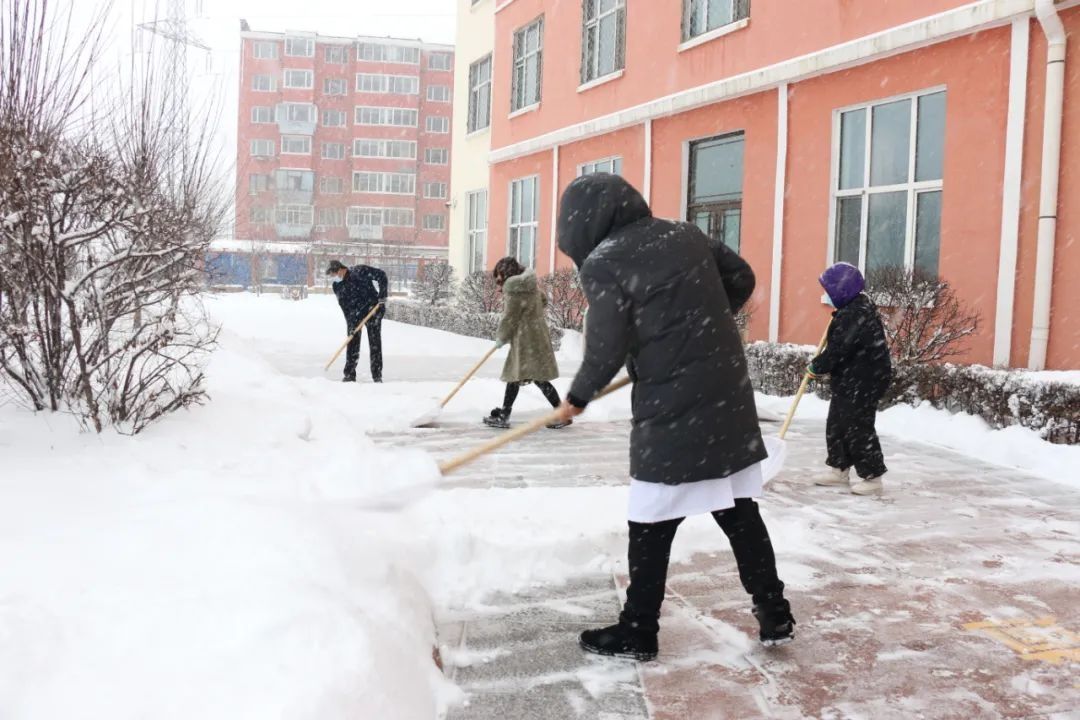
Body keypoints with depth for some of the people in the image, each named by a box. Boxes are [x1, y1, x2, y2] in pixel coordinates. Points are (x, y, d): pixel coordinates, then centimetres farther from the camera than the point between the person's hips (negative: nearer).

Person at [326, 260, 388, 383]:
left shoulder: (359, 271, -16)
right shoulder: (337, 286, 0)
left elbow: (381, 275, -13)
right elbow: (344, 307, -1)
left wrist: (382, 295, -19)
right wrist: (350, 323, -10)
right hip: (355, 315, 4)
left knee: (375, 342, -4)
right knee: (352, 344, 0)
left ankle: (377, 376, 0)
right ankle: (349, 375, 6)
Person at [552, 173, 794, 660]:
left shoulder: (603, 262, -10)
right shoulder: (686, 233, 10)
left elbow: (607, 348, -13)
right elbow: (742, 280, 17)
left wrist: (578, 397, 3)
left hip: (672, 411, -7)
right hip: (730, 399, 7)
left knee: (651, 526, 5)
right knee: (740, 513, 17)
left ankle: (637, 633, 16)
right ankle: (775, 616, 25)